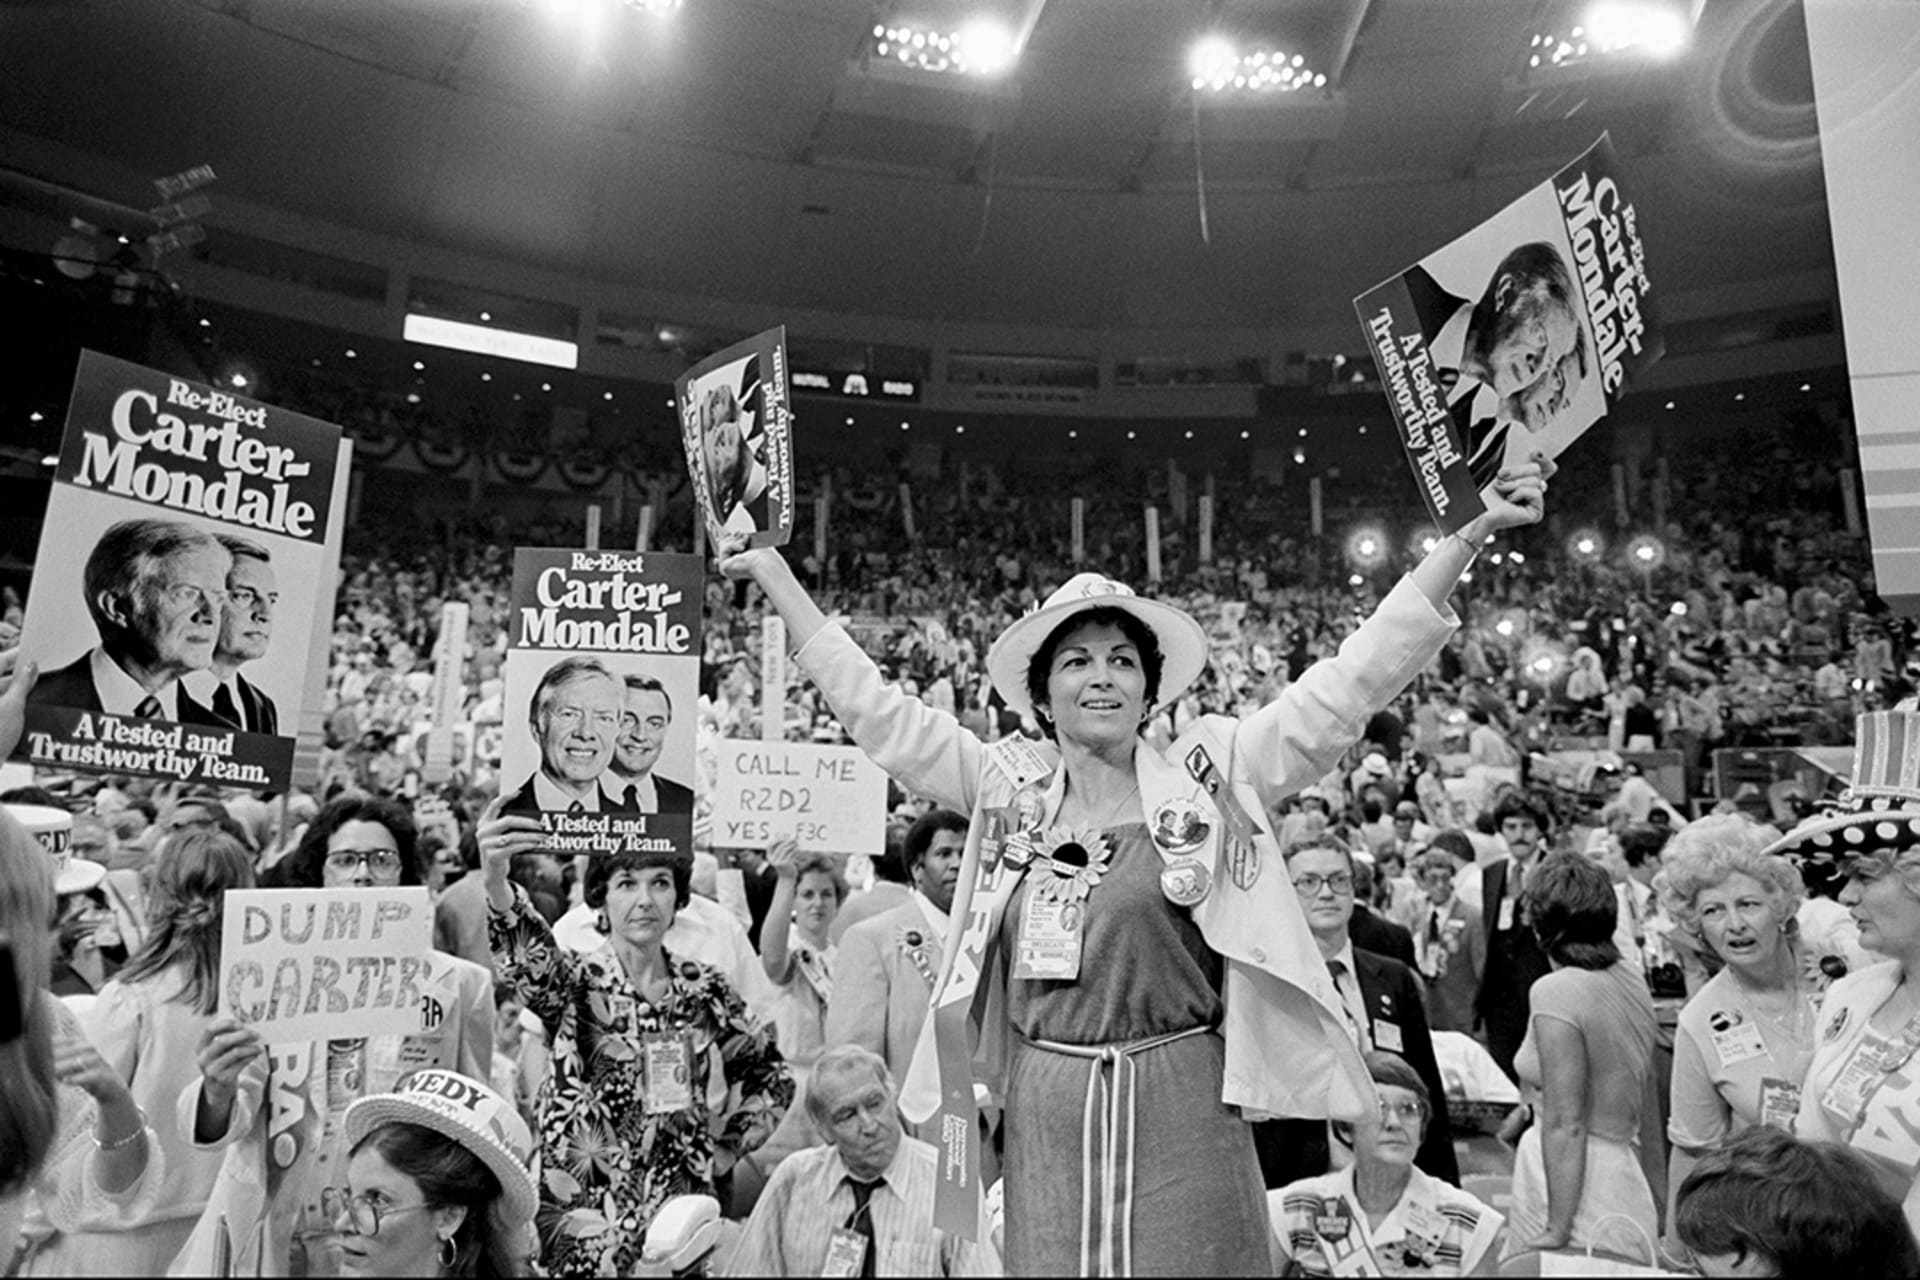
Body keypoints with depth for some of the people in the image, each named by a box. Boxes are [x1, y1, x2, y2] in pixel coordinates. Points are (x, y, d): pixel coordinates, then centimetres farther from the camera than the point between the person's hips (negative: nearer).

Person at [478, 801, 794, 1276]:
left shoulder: (705, 990, 0)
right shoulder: (578, 984, -10)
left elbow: (772, 1074, 13)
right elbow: (530, 959, -34)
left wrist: (731, 1145, 2)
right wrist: (496, 884, -53)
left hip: (684, 1213, 3)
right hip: (586, 1218, -3)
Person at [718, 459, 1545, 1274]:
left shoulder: (1209, 776, -1)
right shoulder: (1005, 788, 4)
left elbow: (1350, 681, -4)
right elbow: (875, 707, 7)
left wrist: (1474, 531, -8)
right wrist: (770, 569, 8)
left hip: (1183, 1108, -2)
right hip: (1045, 1114, 2)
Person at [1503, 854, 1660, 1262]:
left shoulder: (1557, 990, -17)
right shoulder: (1632, 981, 7)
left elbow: (1566, 1125, -20)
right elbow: (1641, 1107, 16)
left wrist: (1557, 1231, -16)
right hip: (1627, 1177, 8)